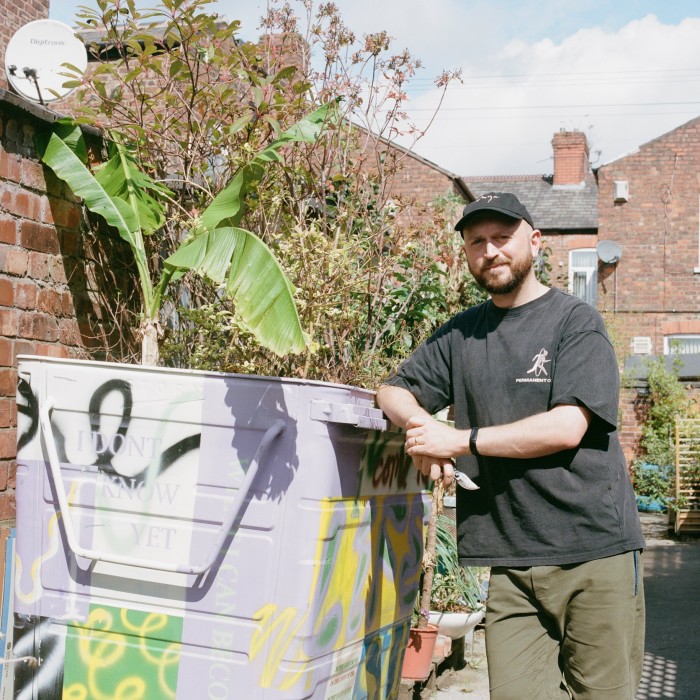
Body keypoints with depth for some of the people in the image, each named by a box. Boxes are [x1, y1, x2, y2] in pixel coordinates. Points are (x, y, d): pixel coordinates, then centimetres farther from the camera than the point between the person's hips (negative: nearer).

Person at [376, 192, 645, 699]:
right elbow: (394, 391, 18)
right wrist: (421, 425, -5)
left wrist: (463, 440, -10)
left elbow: (566, 427, -11)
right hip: (507, 564, 3)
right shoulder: (461, 334, 15)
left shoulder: (575, 321, -1)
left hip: (594, 553, -3)